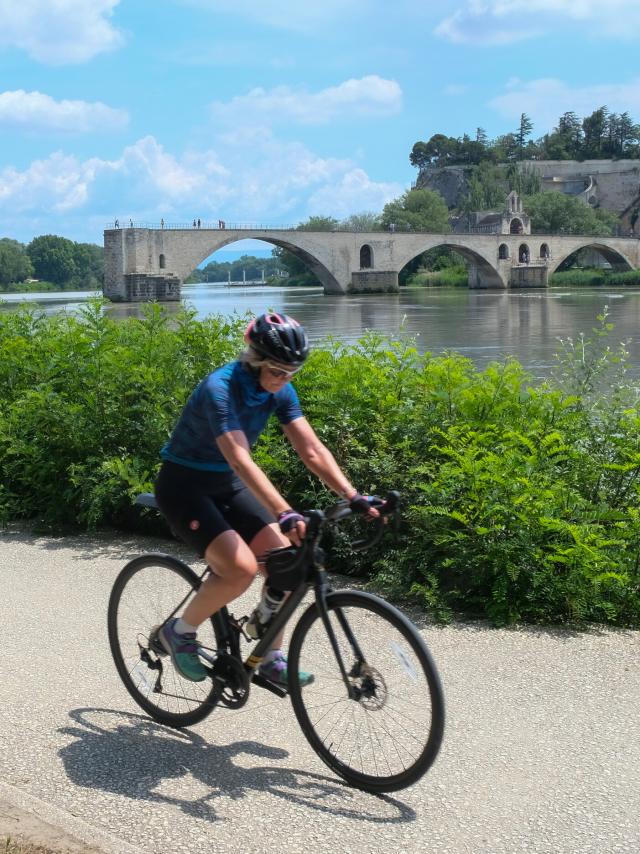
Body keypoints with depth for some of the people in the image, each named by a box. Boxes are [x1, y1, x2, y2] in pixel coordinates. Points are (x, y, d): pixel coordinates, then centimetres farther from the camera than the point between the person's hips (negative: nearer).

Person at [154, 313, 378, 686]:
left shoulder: (279, 391, -8)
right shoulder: (220, 388, -29)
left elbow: (313, 449, -11)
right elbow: (240, 460, -40)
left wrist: (354, 496, -23)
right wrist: (285, 514, -50)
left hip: (226, 485, 7)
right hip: (184, 486, -7)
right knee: (241, 568, -24)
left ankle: (273, 659, 9)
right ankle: (180, 631, 1)